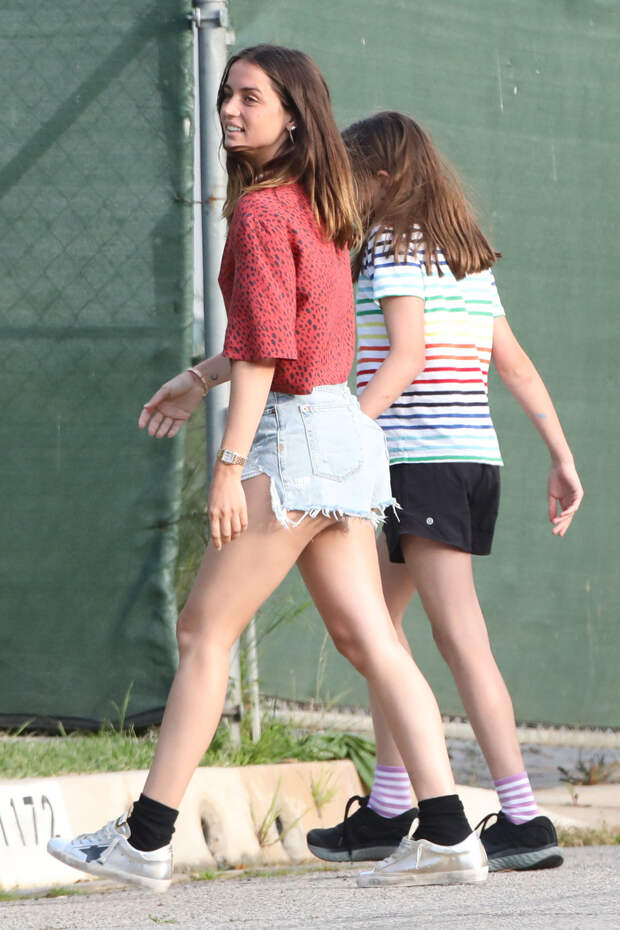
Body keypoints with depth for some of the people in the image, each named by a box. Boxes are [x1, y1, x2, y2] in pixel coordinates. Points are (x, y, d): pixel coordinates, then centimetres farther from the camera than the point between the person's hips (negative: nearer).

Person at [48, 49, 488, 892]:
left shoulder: (261, 209, -13)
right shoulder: (318, 207, 15)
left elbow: (264, 347, -19)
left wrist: (231, 463, -20)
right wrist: (202, 379, 33)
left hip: (292, 435, -9)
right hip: (341, 434, 9)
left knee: (203, 633, -3)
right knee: (367, 639, 5)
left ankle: (146, 841, 0)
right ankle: (448, 834, -1)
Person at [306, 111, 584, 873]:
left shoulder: (393, 245, -7)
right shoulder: (468, 257, 17)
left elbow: (408, 354, -19)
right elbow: (516, 364, 15)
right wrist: (563, 458, 15)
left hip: (421, 458, -9)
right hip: (475, 455, 9)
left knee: (460, 636, -11)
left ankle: (524, 820, -15)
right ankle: (389, 806, 19)